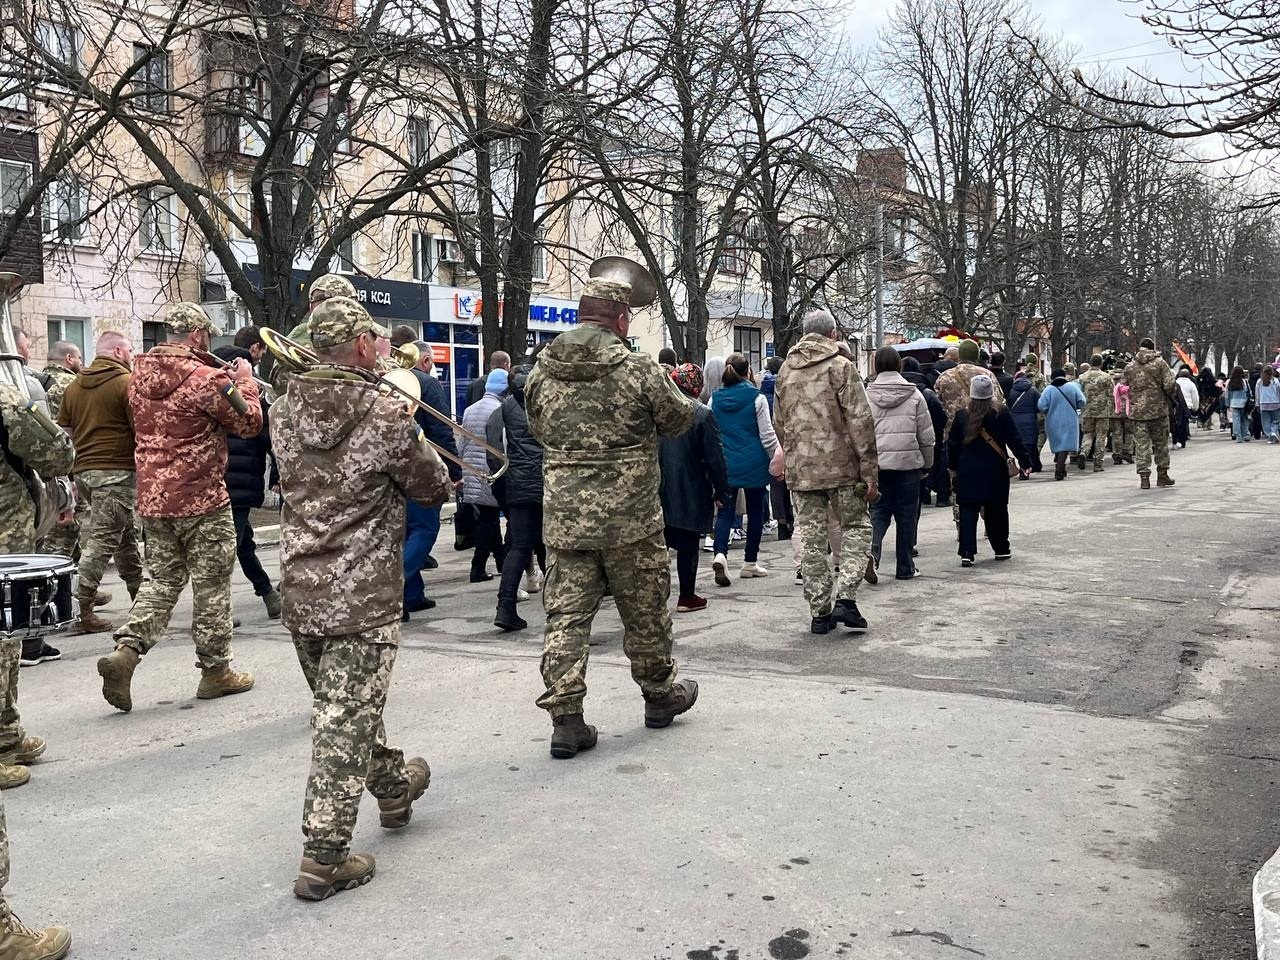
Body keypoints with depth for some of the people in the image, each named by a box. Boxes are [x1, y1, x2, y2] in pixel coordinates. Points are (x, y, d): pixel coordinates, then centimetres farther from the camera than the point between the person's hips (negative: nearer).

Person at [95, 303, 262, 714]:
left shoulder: (140, 376, 7)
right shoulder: (204, 379, -16)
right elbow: (249, 422, -7)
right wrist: (245, 380, 8)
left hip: (152, 497, 7)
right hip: (201, 499, -6)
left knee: (162, 578, 15)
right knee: (211, 585, 5)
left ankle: (125, 651, -3)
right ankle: (215, 671, 15)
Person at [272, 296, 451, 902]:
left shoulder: (286, 411, 0)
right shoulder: (388, 417, -17)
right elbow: (435, 489, -5)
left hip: (299, 591, 7)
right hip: (363, 596, -7)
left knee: (343, 705, 23)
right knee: (346, 720, 1)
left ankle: (393, 785, 45)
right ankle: (324, 858, 7)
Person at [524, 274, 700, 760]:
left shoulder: (541, 372, 2)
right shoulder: (639, 369, -11)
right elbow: (679, 418, 1)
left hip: (563, 516, 3)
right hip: (630, 518, -3)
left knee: (566, 614, 7)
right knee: (645, 610, 15)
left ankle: (565, 719, 5)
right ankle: (660, 694, 33)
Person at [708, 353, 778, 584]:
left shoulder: (715, 399, 2)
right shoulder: (756, 398, -8)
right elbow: (767, 435, -7)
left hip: (725, 463, 2)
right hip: (753, 464, -2)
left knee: (725, 511, 6)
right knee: (755, 511, 11)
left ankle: (720, 554, -18)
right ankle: (750, 563, 18)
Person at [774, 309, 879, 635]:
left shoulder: (785, 370, 12)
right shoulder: (840, 366, -5)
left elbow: (779, 424, 17)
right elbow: (861, 422, -10)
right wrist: (869, 472, -7)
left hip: (800, 471, 4)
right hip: (841, 465, -4)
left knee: (811, 539, 8)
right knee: (856, 528, 10)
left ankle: (820, 611, 10)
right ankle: (845, 598, -4)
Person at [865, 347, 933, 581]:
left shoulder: (866, 395, -1)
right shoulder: (914, 395, 0)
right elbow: (927, 436, 3)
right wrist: (927, 463, 16)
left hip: (877, 463, 0)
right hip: (909, 462, 0)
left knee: (879, 510, 9)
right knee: (907, 513, 8)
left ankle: (872, 550, -18)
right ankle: (905, 567, 13)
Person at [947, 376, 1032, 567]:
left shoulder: (961, 416, -2)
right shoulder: (1001, 413, -6)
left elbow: (953, 445, 4)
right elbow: (1014, 440, -5)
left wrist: (954, 466, 16)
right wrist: (1025, 462, 3)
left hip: (968, 471, 0)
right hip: (995, 471, 0)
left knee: (968, 511, 0)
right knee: (996, 510, 12)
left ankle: (967, 553, -9)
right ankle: (1001, 549, 23)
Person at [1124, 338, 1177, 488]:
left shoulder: (1129, 367, 5)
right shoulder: (1160, 363, -3)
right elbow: (1169, 385, -10)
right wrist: (1170, 397, 8)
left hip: (1137, 411, 2)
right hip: (1158, 409, -1)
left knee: (1142, 445, 2)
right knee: (1161, 443, 12)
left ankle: (1144, 477, -3)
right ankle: (1162, 475, 19)